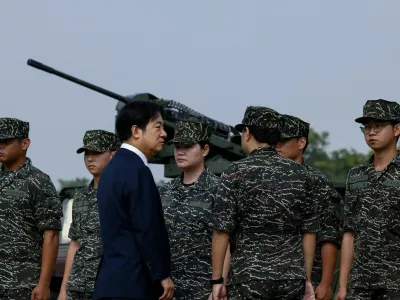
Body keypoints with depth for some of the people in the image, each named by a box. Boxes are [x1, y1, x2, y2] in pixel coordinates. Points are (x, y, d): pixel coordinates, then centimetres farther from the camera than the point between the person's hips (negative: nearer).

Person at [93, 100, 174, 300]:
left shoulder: (113, 168, 17)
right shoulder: (137, 171, -14)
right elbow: (148, 230, -17)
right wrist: (163, 275, -11)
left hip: (113, 279, 10)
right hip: (133, 282, -10)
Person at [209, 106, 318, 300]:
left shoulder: (235, 173, -5)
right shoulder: (298, 173, 7)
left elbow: (222, 230, -9)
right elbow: (309, 231, 8)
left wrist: (217, 280, -3)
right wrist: (307, 279, 13)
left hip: (251, 277, -4)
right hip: (292, 278, 4)